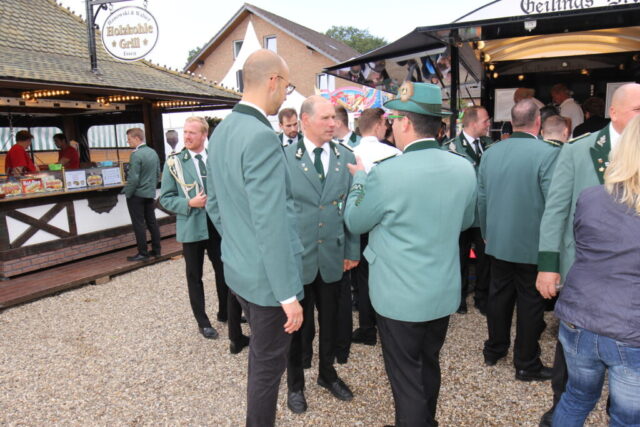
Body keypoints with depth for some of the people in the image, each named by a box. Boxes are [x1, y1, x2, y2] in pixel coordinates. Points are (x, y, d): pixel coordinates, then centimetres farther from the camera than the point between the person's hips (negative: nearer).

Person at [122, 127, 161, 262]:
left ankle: (143, 253, 5)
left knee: (138, 224, 0)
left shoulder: (136, 155, -18)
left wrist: (128, 193, -9)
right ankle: (156, 250, 19)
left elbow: (134, 178, -20)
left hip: (137, 195, -7)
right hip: (150, 194, 7)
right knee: (152, 222, 13)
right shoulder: (153, 152, 6)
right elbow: (158, 174, 13)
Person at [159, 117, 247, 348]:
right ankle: (202, 321, 25)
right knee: (195, 275, 9)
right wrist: (189, 203, -19)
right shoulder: (174, 162, -4)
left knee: (223, 271, 12)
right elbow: (165, 198, -4)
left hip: (218, 224, 2)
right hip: (192, 227, -2)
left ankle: (225, 312, 32)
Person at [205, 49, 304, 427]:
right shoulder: (262, 137, -24)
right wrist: (289, 294, -20)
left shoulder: (222, 131, 7)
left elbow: (214, 205, 14)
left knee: (261, 354, 27)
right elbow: (271, 225, -26)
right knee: (269, 364, 10)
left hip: (238, 267, 9)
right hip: (267, 276, -9)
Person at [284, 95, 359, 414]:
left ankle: (327, 373, 43)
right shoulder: (284, 158, -9)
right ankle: (295, 383, 36)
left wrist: (352, 250, 2)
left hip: (333, 256, 3)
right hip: (296, 256, -2)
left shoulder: (346, 158, 1)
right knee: (295, 323, 14)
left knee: (329, 321, 19)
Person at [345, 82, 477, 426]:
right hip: (444, 291, 7)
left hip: (400, 295, -6)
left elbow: (354, 222, -6)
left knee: (406, 376, 11)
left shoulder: (387, 172, -22)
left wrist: (360, 177, 7)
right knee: (428, 365, 26)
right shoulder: (464, 169, -4)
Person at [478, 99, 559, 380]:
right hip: (533, 244, -5)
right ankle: (526, 364, 22)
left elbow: (481, 198, 6)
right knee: (530, 302, 8)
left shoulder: (490, 153, 0)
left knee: (499, 295, 18)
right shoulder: (547, 153, -17)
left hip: (498, 241, 5)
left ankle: (494, 350, 34)